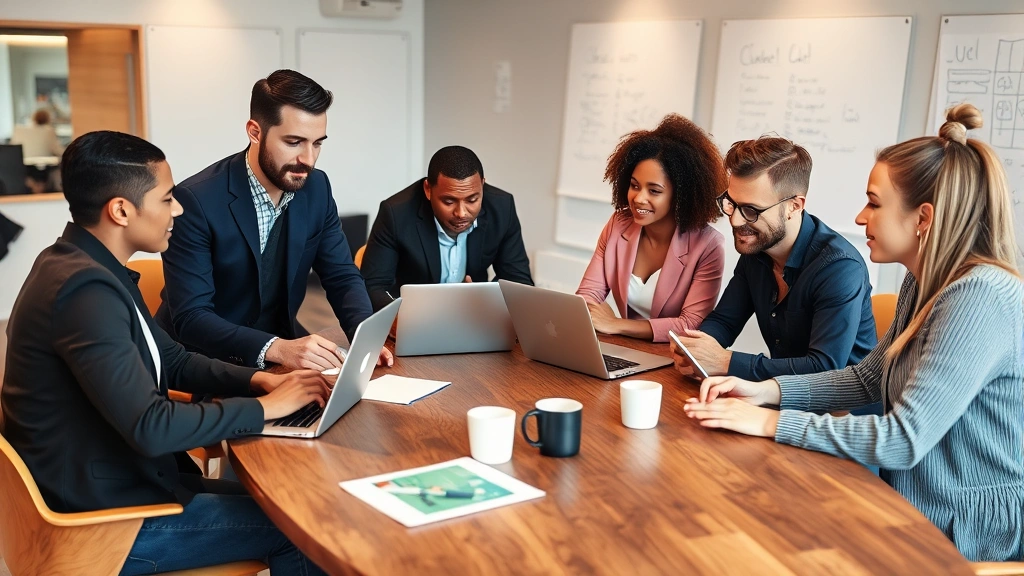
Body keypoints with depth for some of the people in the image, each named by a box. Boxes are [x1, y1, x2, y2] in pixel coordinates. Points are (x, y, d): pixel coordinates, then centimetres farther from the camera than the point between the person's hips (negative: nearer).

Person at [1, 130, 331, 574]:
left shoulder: (90, 267, 5)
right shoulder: (86, 289, -27)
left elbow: (169, 360, 14)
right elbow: (150, 428, -30)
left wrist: (258, 380, -1)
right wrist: (264, 408, -18)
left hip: (120, 479, 9)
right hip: (103, 516, -9)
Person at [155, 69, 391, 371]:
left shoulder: (316, 188, -3)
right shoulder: (196, 200, -20)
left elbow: (342, 278, 3)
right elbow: (190, 318, -22)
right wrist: (276, 349, -37)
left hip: (281, 342, 6)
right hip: (203, 361, -6)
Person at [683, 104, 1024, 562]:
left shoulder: (982, 297, -25)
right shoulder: (924, 283, 4)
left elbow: (905, 439, -28)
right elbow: (867, 378, 12)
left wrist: (770, 422, -24)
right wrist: (767, 390, -3)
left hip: (968, 541, -7)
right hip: (913, 514, 8)